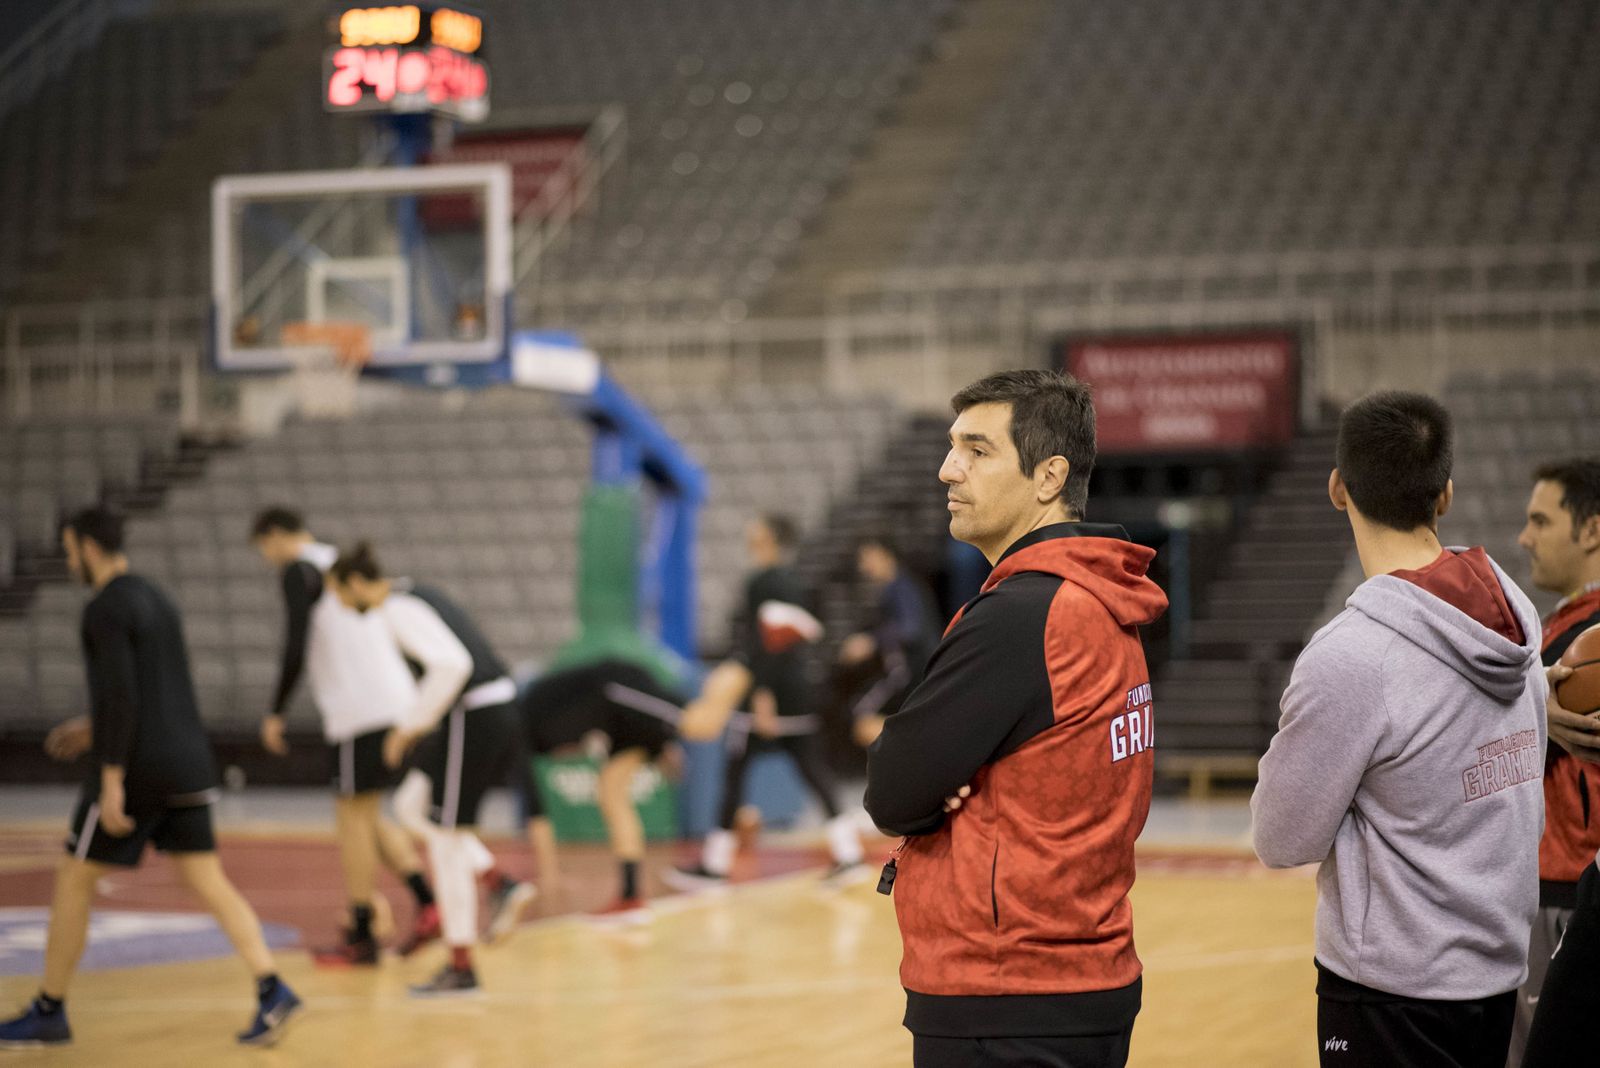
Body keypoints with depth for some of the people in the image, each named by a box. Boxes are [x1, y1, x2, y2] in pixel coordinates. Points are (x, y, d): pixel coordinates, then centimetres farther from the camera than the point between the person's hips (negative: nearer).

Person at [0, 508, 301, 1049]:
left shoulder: (105, 608, -11)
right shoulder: (157, 600, 18)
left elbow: (119, 695, -21)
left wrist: (111, 779, -20)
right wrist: (95, 727, 29)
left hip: (135, 769, -8)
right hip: (188, 764, 8)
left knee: (73, 881, 6)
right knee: (208, 881, 3)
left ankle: (49, 1011, 14)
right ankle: (270, 990, -14)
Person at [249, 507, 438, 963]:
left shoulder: (299, 571, -4)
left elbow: (295, 651, -13)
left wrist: (276, 714, -4)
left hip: (358, 711, -8)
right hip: (397, 699, 8)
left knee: (354, 815, 0)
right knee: (367, 816, 16)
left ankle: (360, 938, 4)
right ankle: (427, 903, 1)